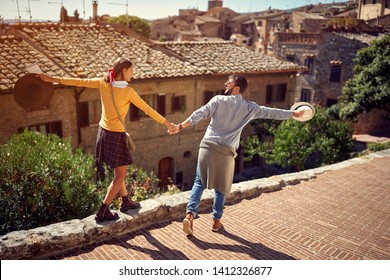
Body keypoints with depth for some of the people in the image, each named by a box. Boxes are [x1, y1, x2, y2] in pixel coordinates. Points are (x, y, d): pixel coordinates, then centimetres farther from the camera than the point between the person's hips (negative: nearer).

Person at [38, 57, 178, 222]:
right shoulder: (128, 92, -17)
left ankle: (126, 201, 36)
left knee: (118, 171, 22)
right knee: (120, 175, 5)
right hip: (116, 135, -7)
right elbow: (147, 110, -13)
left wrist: (52, 79, 12)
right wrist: (168, 124, -4)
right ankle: (103, 212, 6)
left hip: (103, 132, 7)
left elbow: (79, 82, 2)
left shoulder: (103, 83, -3)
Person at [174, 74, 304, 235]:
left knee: (199, 182, 11)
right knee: (221, 188, 16)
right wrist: (293, 113, 31)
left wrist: (181, 126, -7)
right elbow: (272, 113, 17)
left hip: (208, 147, 0)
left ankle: (190, 213, -5)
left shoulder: (219, 100, 2)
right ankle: (216, 221, 25)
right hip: (226, 152, 0)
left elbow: (199, 114, -7)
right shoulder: (249, 108, 7)